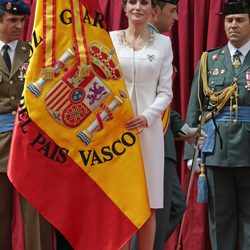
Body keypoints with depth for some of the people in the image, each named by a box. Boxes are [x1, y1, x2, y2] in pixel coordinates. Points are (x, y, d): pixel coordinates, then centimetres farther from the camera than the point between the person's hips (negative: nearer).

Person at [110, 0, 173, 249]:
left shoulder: (163, 43, 6)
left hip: (148, 127, 0)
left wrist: (146, 117, -13)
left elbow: (165, 91, 3)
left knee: (147, 204, 2)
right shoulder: (110, 40, 6)